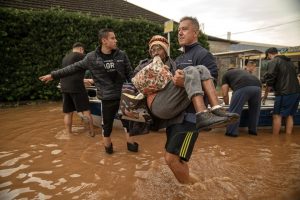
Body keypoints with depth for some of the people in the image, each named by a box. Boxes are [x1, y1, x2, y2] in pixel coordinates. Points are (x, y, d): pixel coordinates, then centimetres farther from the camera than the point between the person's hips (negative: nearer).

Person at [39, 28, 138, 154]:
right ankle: (107, 145, 33)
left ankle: (130, 143, 32)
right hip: (107, 98, -1)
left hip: (123, 95, 2)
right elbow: (74, 68, 3)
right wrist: (53, 75, 6)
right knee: (107, 124, 10)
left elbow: (129, 74, 5)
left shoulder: (122, 55, -1)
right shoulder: (92, 57, -6)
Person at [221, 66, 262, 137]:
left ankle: (232, 132, 13)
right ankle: (253, 130, 33)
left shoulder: (226, 75, 27)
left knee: (235, 110, 7)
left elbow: (225, 94, 20)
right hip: (257, 86, 6)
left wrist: (227, 104, 36)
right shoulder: (244, 71, 42)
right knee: (255, 109, 23)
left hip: (242, 88, -5)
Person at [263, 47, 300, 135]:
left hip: (284, 93, -8)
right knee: (289, 115, 12)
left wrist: (266, 93, 1)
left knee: (277, 116, -2)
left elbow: (270, 79, -9)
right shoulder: (289, 61, 21)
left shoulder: (273, 62, -4)